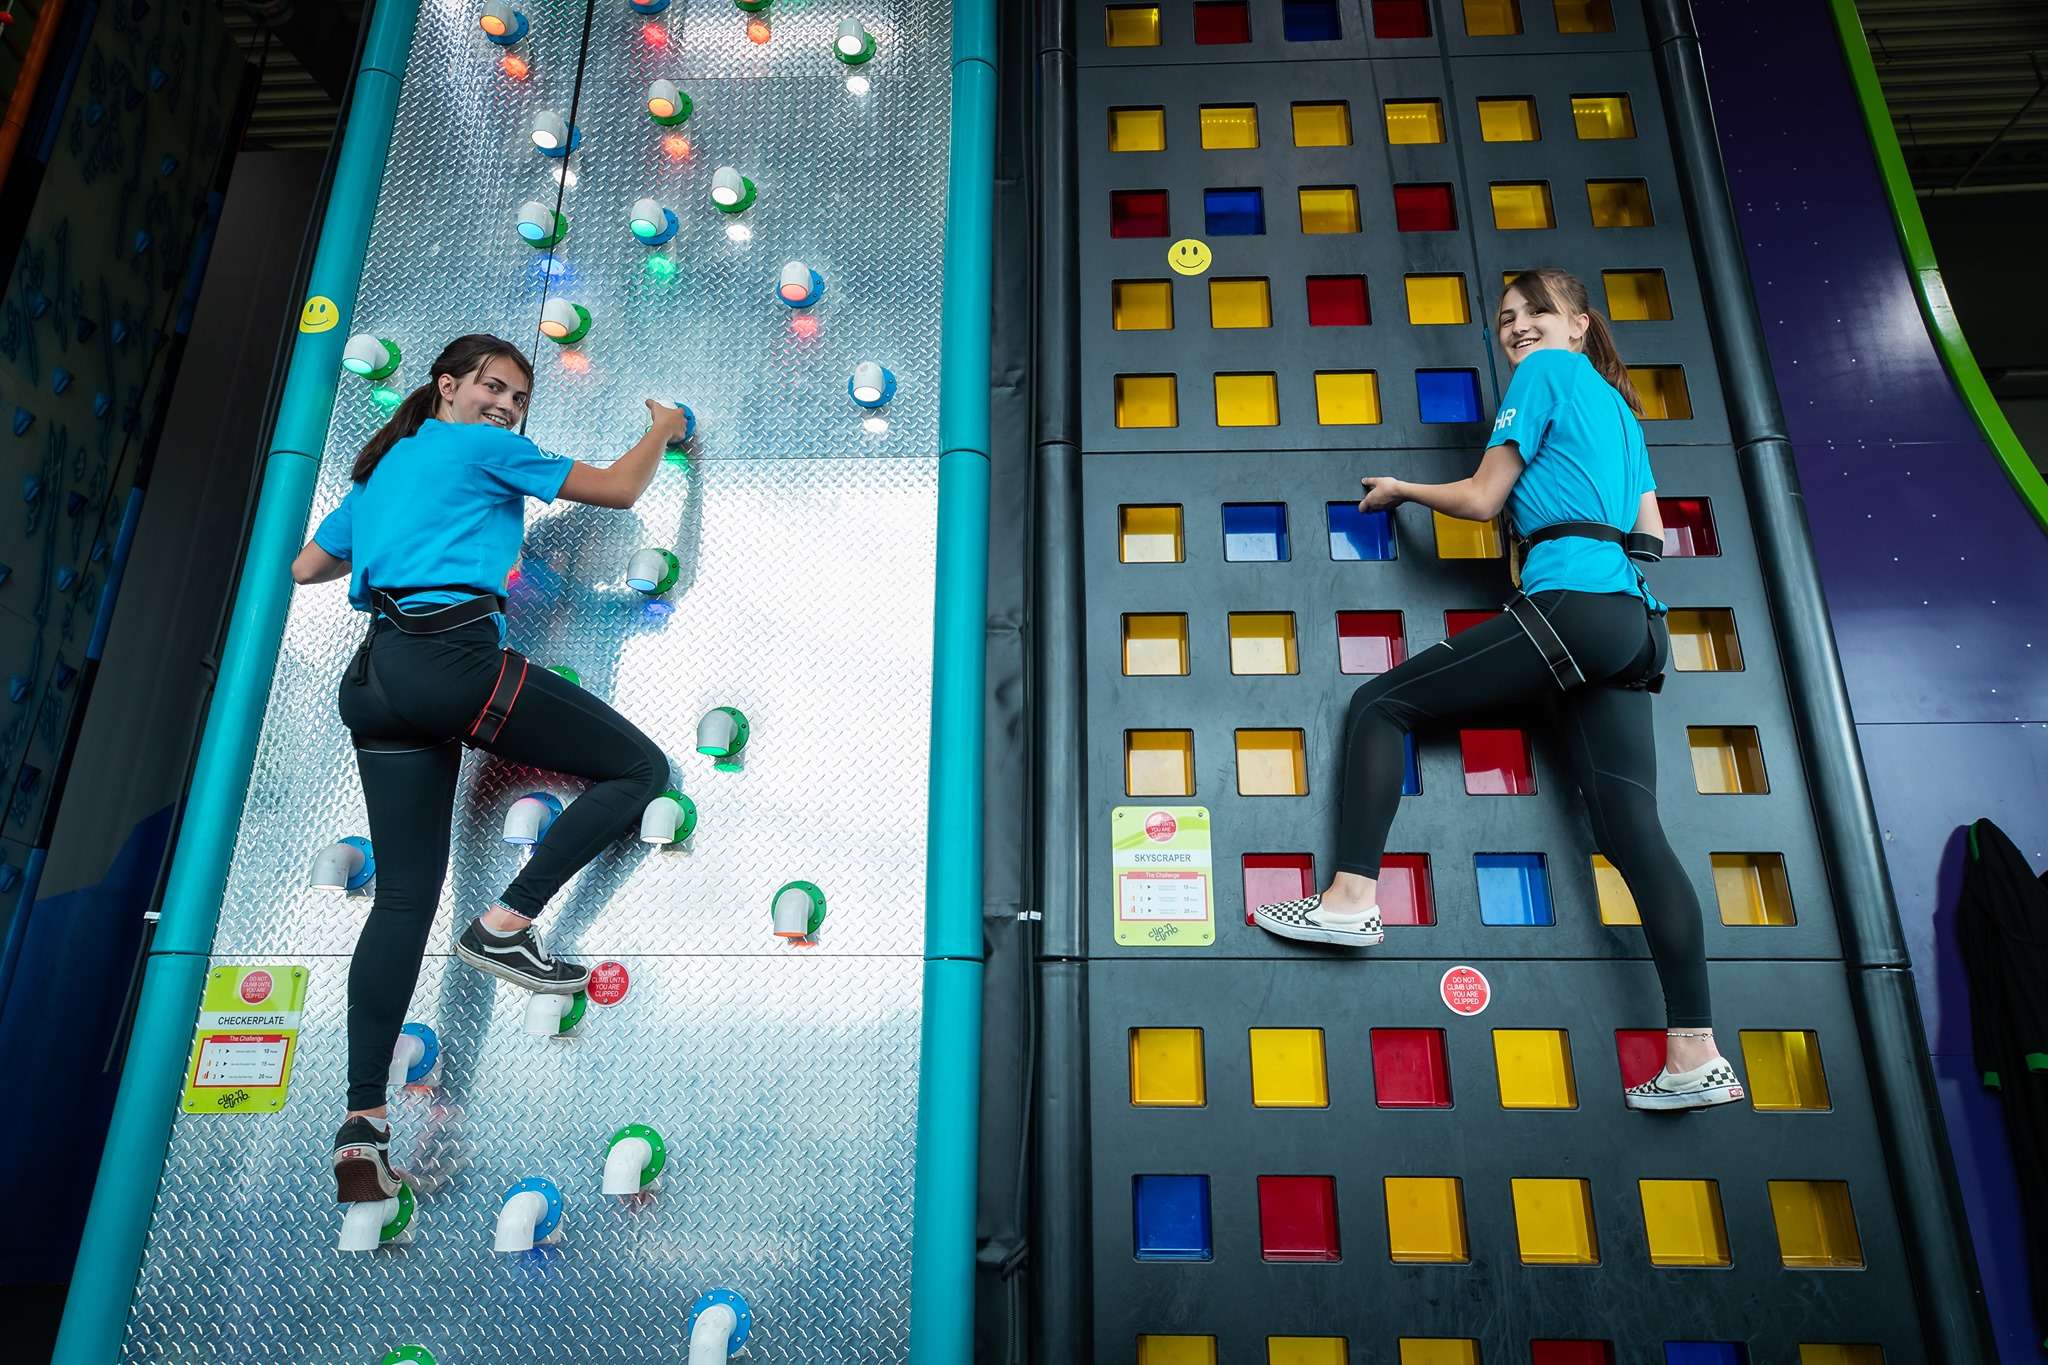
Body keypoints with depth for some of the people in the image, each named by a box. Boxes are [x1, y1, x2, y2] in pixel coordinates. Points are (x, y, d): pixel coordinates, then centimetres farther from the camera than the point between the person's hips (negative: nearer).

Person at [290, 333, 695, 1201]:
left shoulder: (379, 469, 29)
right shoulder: (486, 447, 7)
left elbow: (305, 568, 35)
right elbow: (618, 490, 8)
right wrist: (664, 430, 26)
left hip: (376, 674, 8)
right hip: (455, 654, -8)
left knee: (404, 895, 5)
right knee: (639, 767, 0)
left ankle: (361, 1123, 1)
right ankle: (505, 923, -7)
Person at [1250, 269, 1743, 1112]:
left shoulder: (1545, 374, 6)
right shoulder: (1620, 408, 29)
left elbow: (1482, 499, 2)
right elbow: (1652, 534, 26)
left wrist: (1399, 490, 18)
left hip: (1569, 604, -8)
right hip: (1633, 623, 9)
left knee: (1380, 703, -2)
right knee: (1631, 827, 0)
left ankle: (1350, 901, -9)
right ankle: (1697, 1059, -3)